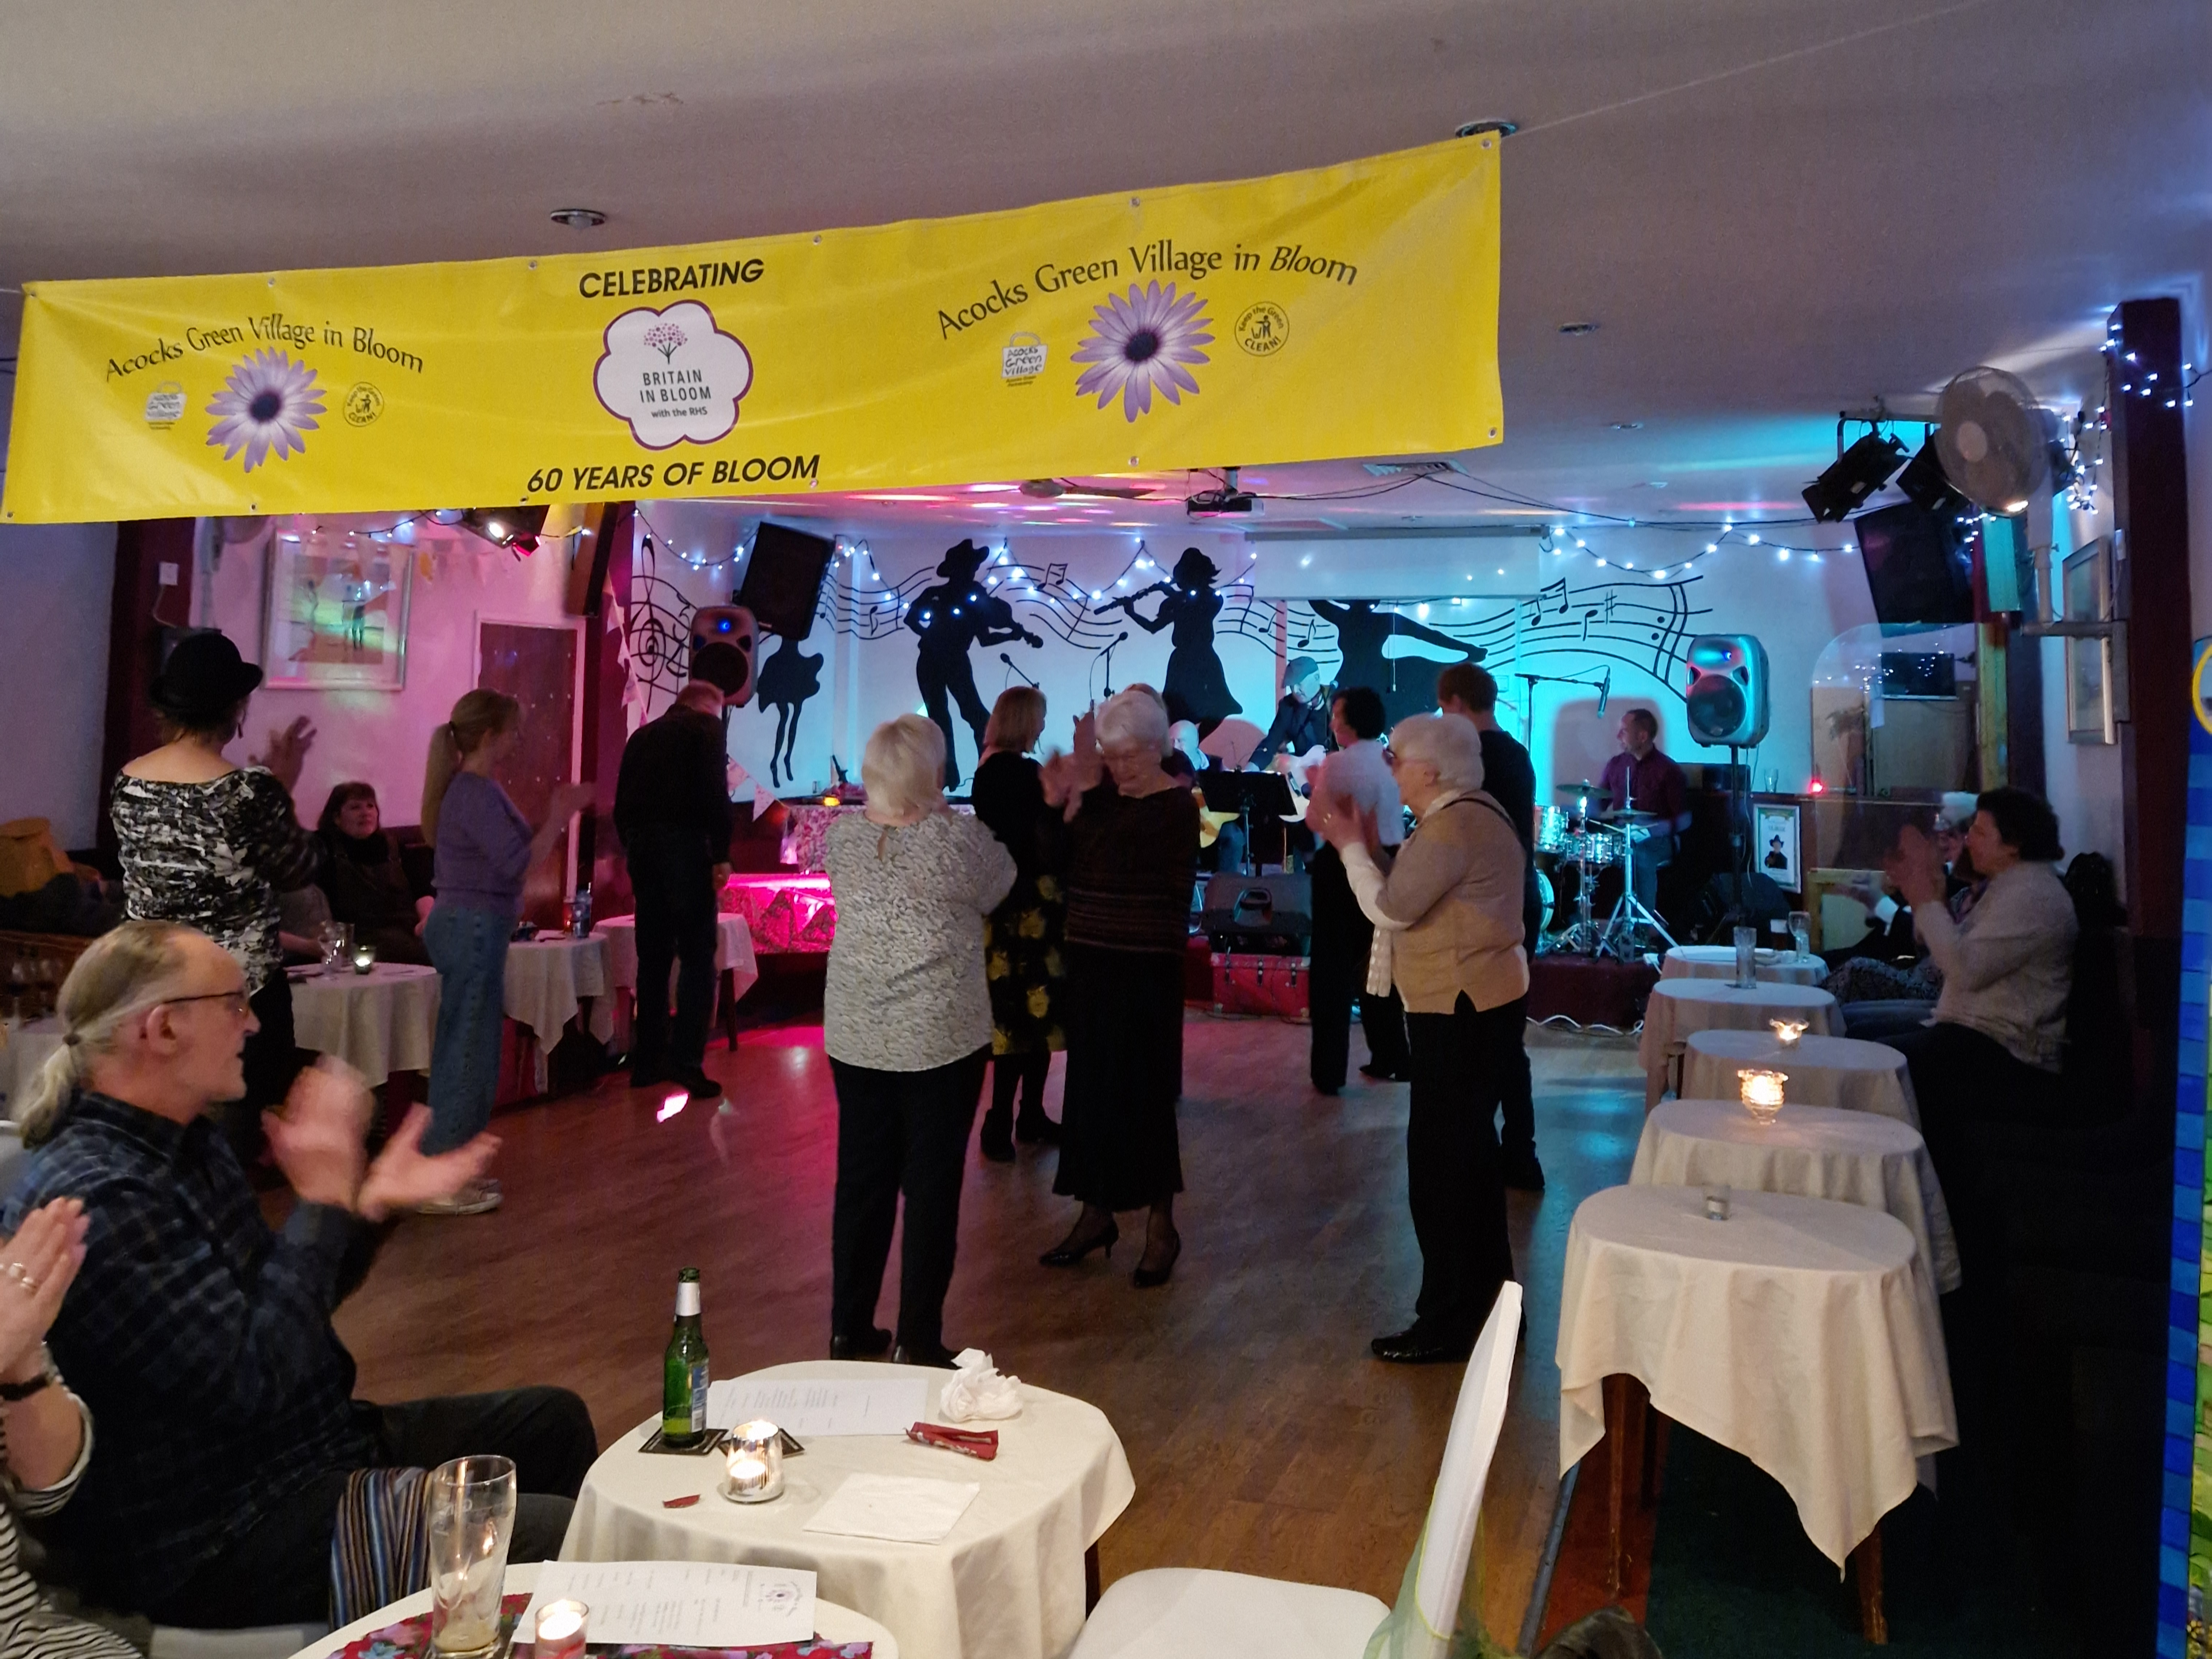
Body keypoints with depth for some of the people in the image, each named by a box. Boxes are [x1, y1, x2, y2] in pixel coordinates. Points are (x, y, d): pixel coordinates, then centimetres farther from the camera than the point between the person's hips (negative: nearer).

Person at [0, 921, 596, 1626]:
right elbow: (251, 1381, -29)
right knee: (550, 1536, -20)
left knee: (555, 1420, 17)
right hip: (213, 1546, -10)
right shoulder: (95, 1200, -26)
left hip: (310, 1442, 11)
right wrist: (324, 1195, -24)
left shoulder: (184, 1143, 6)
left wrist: (373, 1205, 0)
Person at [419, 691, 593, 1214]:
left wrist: (556, 814, 10)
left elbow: (510, 851, 16)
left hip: (469, 927, 10)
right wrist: (560, 816, -13)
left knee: (463, 1048, 16)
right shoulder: (475, 793, -17)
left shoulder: (473, 788, 14)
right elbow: (518, 864, -22)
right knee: (468, 1050, -4)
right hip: (473, 929, -10)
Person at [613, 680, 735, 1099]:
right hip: (685, 846, -6)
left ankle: (647, 1062, 14)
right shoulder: (706, 727, 3)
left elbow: (621, 802, 16)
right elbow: (715, 792, -11)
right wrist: (721, 853, -8)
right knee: (697, 955, -4)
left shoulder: (642, 735, 21)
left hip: (643, 848, 6)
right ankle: (686, 1061, -11)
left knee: (653, 957, 12)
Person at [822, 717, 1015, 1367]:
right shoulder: (960, 837, -14)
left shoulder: (840, 836, -1)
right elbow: (998, 890, 5)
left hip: (856, 1035, 5)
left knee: (861, 1178, 14)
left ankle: (850, 1330, 24)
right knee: (932, 1185, 6)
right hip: (941, 1037, -4)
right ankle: (917, 1341, 13)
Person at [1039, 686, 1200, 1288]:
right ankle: (1097, 1213, 23)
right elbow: (1060, 869, 3)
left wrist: (1080, 796, -23)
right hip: (1091, 958, 6)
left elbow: (1110, 857, -23)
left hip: (1145, 967, -6)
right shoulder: (1101, 793, 7)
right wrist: (1056, 803, -8)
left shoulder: (1175, 805, -11)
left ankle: (1162, 1226, 13)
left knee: (1143, 1091, 0)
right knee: (1090, 1085, 10)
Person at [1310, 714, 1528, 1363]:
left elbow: (1392, 908, -21)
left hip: (1465, 1010, -11)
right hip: (1476, 1002, 11)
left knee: (1442, 1159, -4)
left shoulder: (1452, 827, -20)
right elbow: (1411, 894, 13)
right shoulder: (1469, 814, 13)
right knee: (1467, 1151, 19)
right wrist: (1368, 846, 4)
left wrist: (1351, 846, -10)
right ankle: (1486, 1300, 31)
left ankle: (1451, 1322, 6)